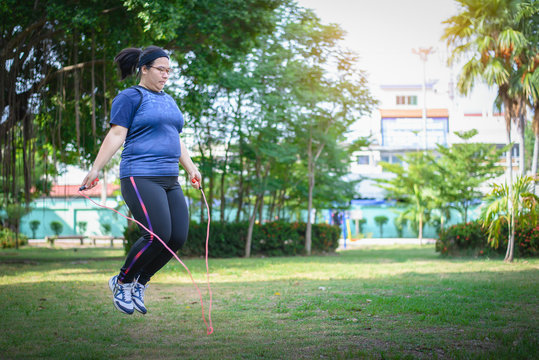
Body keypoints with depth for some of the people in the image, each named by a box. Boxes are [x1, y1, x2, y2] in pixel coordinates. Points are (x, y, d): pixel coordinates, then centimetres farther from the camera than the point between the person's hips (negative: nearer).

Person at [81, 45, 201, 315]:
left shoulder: (168, 101, 22)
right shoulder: (130, 97, -2)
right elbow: (116, 135, -8)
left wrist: (191, 168, 22)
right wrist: (95, 169, -16)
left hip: (169, 181, 8)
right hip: (140, 178, -8)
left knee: (178, 238, -4)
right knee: (158, 235, -18)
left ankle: (140, 283, 15)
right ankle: (122, 282, 5)